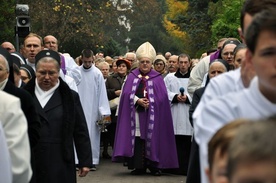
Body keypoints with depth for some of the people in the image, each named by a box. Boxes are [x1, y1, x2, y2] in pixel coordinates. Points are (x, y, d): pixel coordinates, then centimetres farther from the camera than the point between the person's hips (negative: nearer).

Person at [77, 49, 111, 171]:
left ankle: (93, 161, 6)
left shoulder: (97, 73, -3)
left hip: (92, 109, -1)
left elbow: (102, 93, -2)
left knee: (93, 134, 1)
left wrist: (103, 112, -5)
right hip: (78, 109, 1)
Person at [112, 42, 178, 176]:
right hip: (136, 113, 1)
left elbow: (162, 98, -2)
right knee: (138, 139, -3)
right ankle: (139, 166, 1)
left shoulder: (157, 78, 6)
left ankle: (154, 166, 4)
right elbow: (127, 94, -1)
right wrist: (138, 101, -16)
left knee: (152, 138, -2)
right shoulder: (132, 76, 10)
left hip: (152, 114, -1)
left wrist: (150, 103, -15)